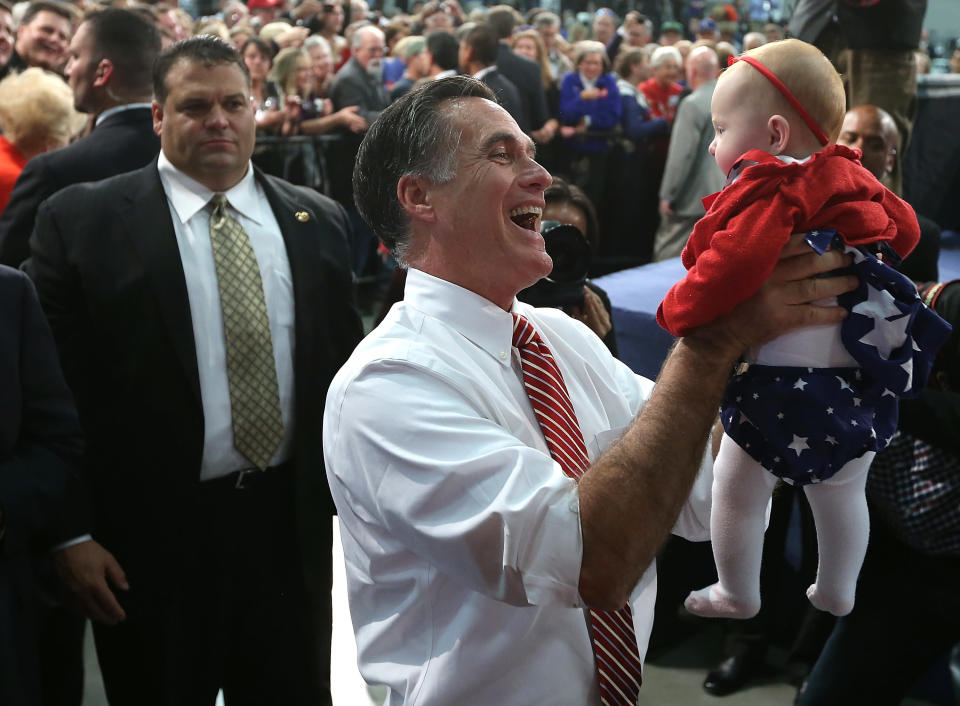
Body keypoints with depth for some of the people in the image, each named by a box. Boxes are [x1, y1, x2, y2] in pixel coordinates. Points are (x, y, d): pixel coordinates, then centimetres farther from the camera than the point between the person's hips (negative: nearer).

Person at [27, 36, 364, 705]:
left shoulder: (321, 222, 5)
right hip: (152, 535, -2)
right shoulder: (81, 220, -5)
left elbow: (347, 367, 9)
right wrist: (72, 533, -9)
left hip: (292, 526, 3)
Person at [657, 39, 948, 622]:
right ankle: (837, 592, 39)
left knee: (738, 490, 14)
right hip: (862, 380, 8)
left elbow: (735, 263, -33)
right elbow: (903, 228, 20)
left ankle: (738, 595, 28)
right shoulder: (852, 182, 7)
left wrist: (680, 312, -20)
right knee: (841, 491, 24)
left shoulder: (769, 191, -18)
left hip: (783, 381, -7)